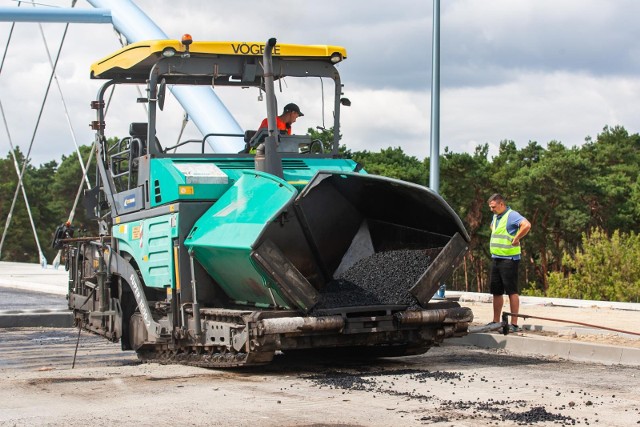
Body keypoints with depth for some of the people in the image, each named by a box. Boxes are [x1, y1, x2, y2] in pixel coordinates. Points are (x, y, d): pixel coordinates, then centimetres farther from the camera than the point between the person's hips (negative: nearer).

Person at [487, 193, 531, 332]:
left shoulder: (512, 215, -13)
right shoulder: (496, 217, 16)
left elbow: (527, 225, -31)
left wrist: (516, 239, -22)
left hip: (509, 259, -9)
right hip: (496, 258, 9)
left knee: (512, 291, -7)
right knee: (496, 292, 12)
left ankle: (514, 324, -7)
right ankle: (496, 322, 20)